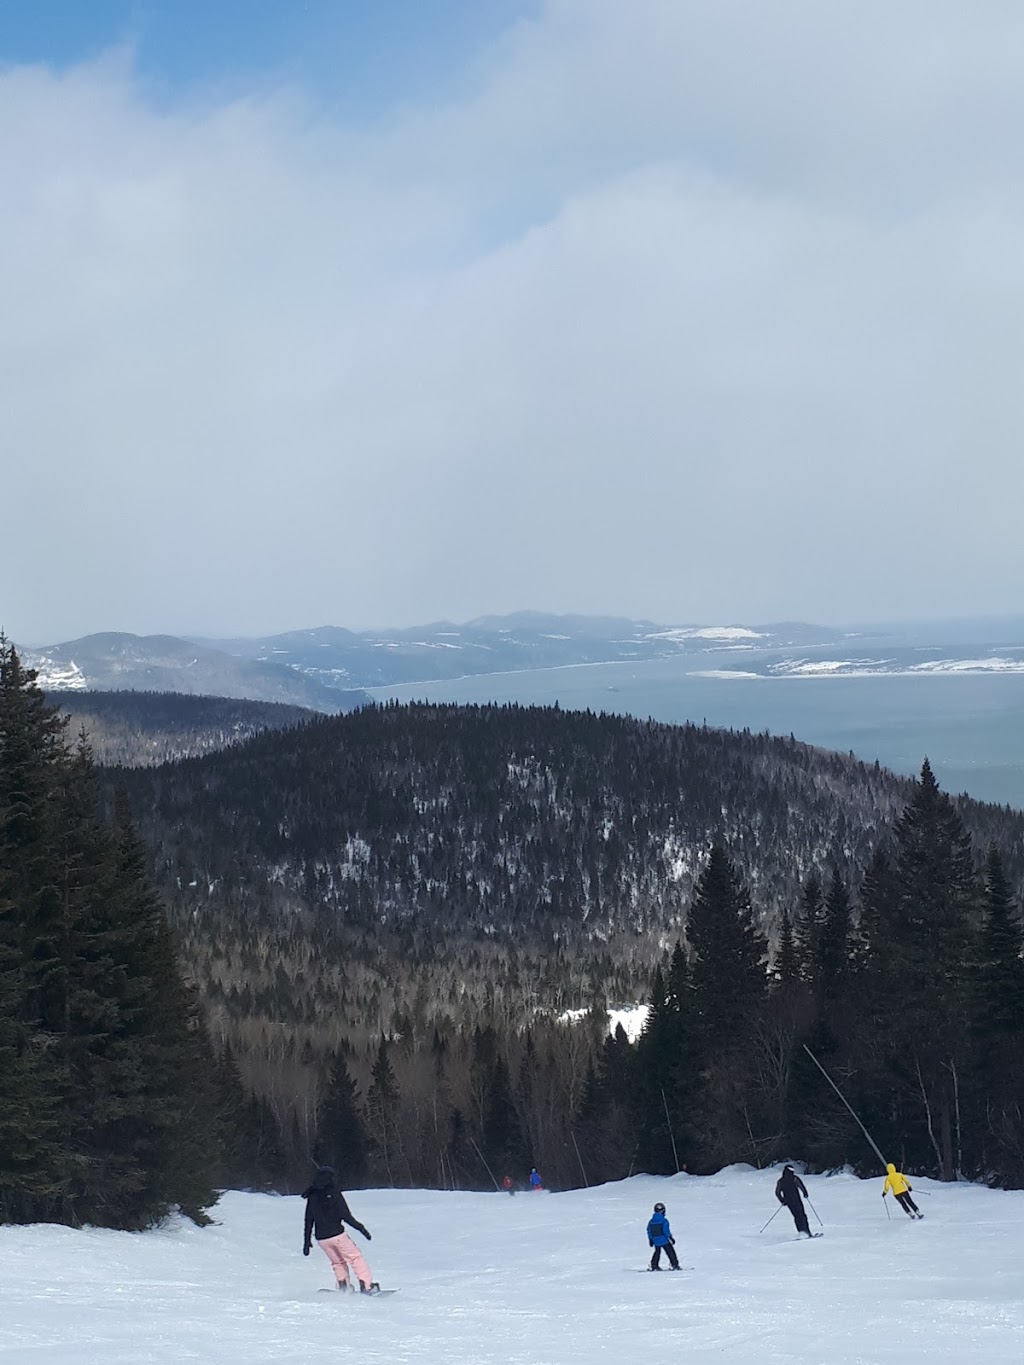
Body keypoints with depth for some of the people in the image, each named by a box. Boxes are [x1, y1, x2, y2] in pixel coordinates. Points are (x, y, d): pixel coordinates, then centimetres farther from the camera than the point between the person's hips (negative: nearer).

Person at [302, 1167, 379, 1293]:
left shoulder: (312, 1197, 6)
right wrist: (360, 1227, -5)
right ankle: (367, 1286, -1)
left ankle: (343, 1288, 16)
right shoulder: (334, 1193, -9)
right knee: (355, 1257, 6)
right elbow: (346, 1215, -13)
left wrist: (307, 1241, 15)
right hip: (337, 1234, -5)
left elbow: (308, 1221, 9)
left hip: (321, 1238, 5)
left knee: (338, 1262, 23)